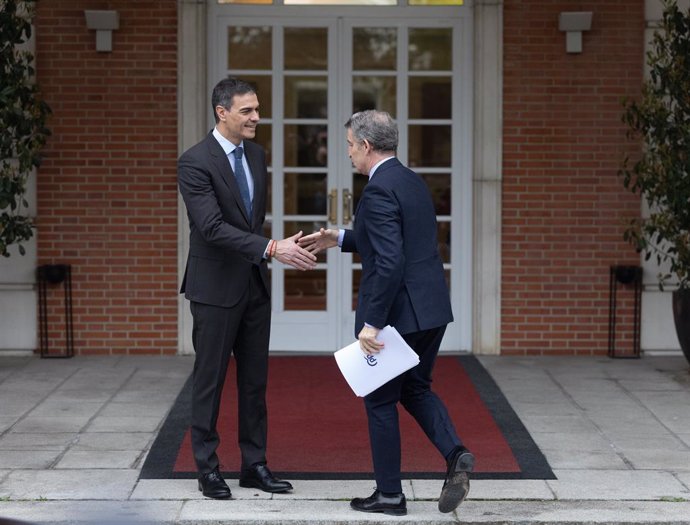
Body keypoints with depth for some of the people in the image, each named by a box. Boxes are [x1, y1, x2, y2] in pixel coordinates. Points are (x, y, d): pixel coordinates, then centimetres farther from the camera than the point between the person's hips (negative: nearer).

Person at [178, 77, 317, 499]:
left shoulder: (256, 155, 8)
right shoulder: (195, 162, -16)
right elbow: (213, 227, -25)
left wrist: (264, 254, 17)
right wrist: (272, 248, -31)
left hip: (255, 284, 7)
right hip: (216, 287, -7)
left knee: (255, 378, 10)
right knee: (210, 379, 3)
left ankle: (254, 464, 18)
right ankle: (208, 468, 12)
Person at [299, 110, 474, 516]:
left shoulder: (379, 190, -18)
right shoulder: (413, 182, 11)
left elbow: (390, 262, -25)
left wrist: (372, 323, -23)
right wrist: (340, 239, 22)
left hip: (398, 312, -9)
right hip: (432, 308, 9)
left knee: (381, 400, 6)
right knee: (416, 389, 21)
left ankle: (390, 494, 15)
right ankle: (455, 454, -1)